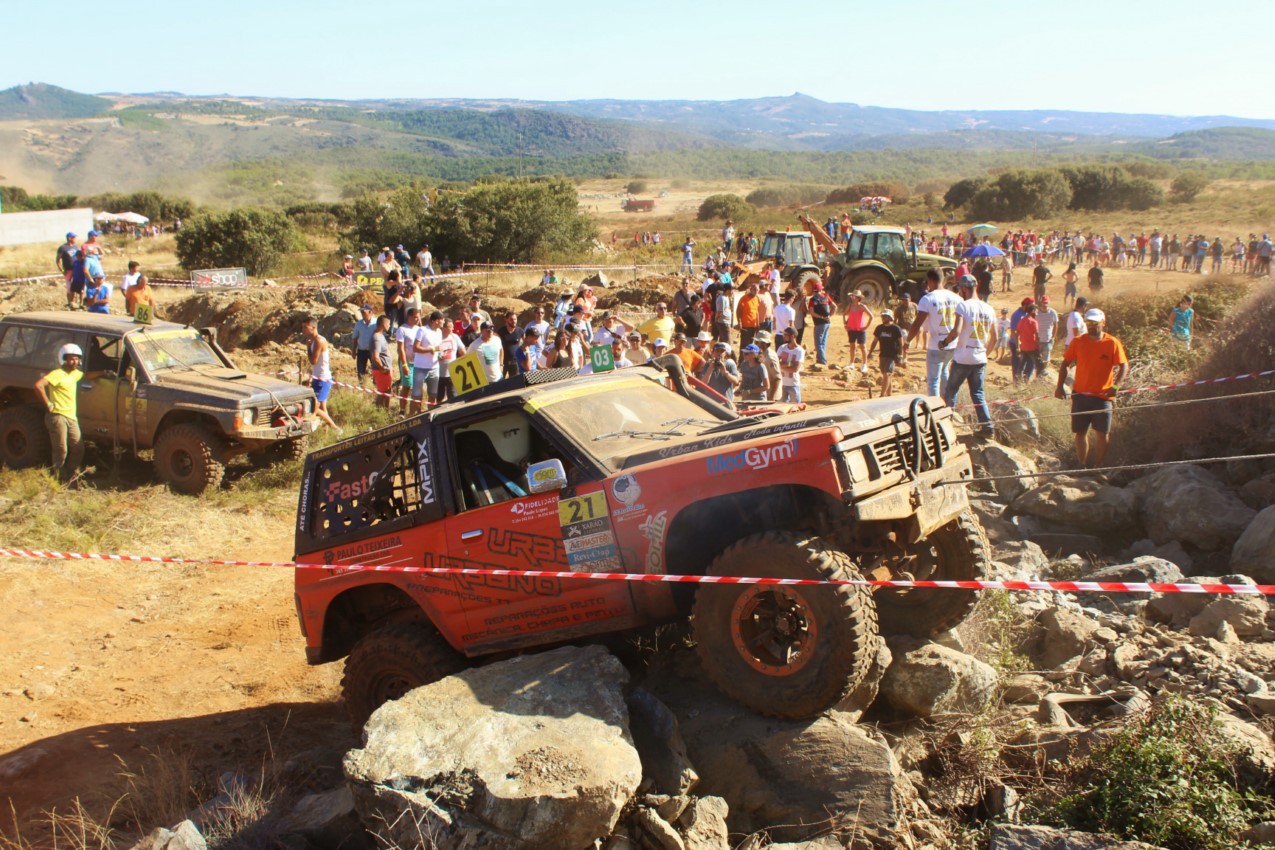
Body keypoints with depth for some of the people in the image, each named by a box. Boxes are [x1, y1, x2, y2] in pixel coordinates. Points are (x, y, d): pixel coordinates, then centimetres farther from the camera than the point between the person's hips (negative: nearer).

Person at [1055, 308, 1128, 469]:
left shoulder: (1113, 343, -6)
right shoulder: (1078, 342, 0)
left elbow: (1124, 366, -4)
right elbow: (1066, 364, 6)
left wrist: (1116, 385, -19)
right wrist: (1060, 386, -3)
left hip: (1102, 396, -2)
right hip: (1080, 394, 2)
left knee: (1102, 434, 4)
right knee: (1080, 432, 6)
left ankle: (1098, 467, 17)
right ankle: (1082, 466, 18)